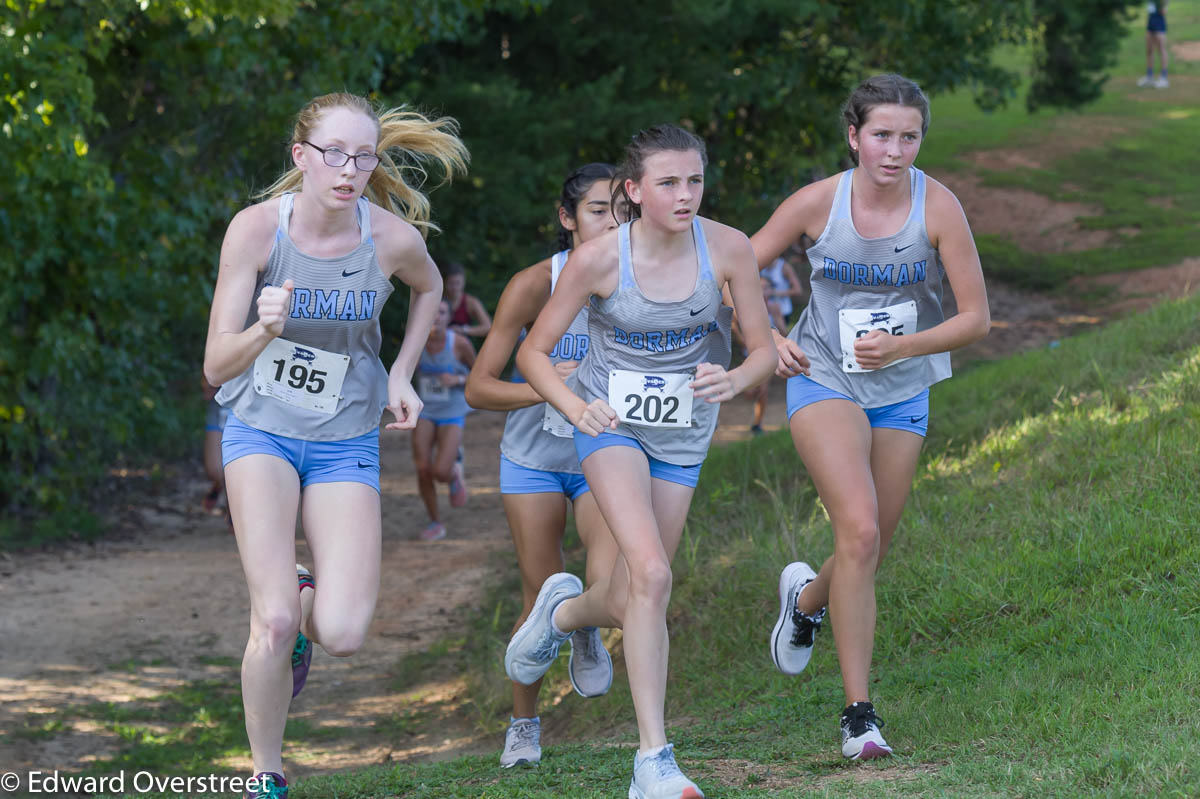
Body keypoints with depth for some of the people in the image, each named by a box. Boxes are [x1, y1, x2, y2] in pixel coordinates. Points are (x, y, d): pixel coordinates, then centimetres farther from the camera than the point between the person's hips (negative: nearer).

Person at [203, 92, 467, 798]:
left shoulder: (393, 237, -13)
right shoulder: (257, 228, -17)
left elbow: (429, 288, 14)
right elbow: (218, 366, -15)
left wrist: (401, 377, 5)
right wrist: (265, 329, -35)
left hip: (346, 440, 2)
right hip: (262, 428, -1)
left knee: (344, 634, -13)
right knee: (276, 621, -19)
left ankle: (302, 605, 26)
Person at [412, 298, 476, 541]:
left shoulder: (459, 344, -13)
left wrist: (457, 380, -19)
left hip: (452, 414, -3)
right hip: (424, 414, 3)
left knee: (441, 473, -16)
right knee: (423, 471, -7)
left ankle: (455, 473, 22)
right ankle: (435, 523, 14)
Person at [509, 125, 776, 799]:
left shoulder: (728, 249, -14)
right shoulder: (597, 260, -18)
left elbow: (764, 351, -5)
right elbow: (534, 352, -8)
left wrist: (733, 380, -28)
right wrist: (575, 407, -26)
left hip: (683, 433, 3)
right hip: (612, 421, -3)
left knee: (633, 599, 8)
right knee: (652, 575, -24)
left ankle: (565, 611, 47)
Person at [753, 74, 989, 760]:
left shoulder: (938, 206, -13)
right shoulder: (818, 202, -12)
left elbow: (977, 317, -10)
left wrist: (903, 347, -23)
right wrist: (766, 339, -13)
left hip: (902, 392, 3)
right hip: (824, 381, -2)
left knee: (870, 551, 10)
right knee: (860, 531, -22)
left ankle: (807, 598, 49)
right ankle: (859, 714, -17)